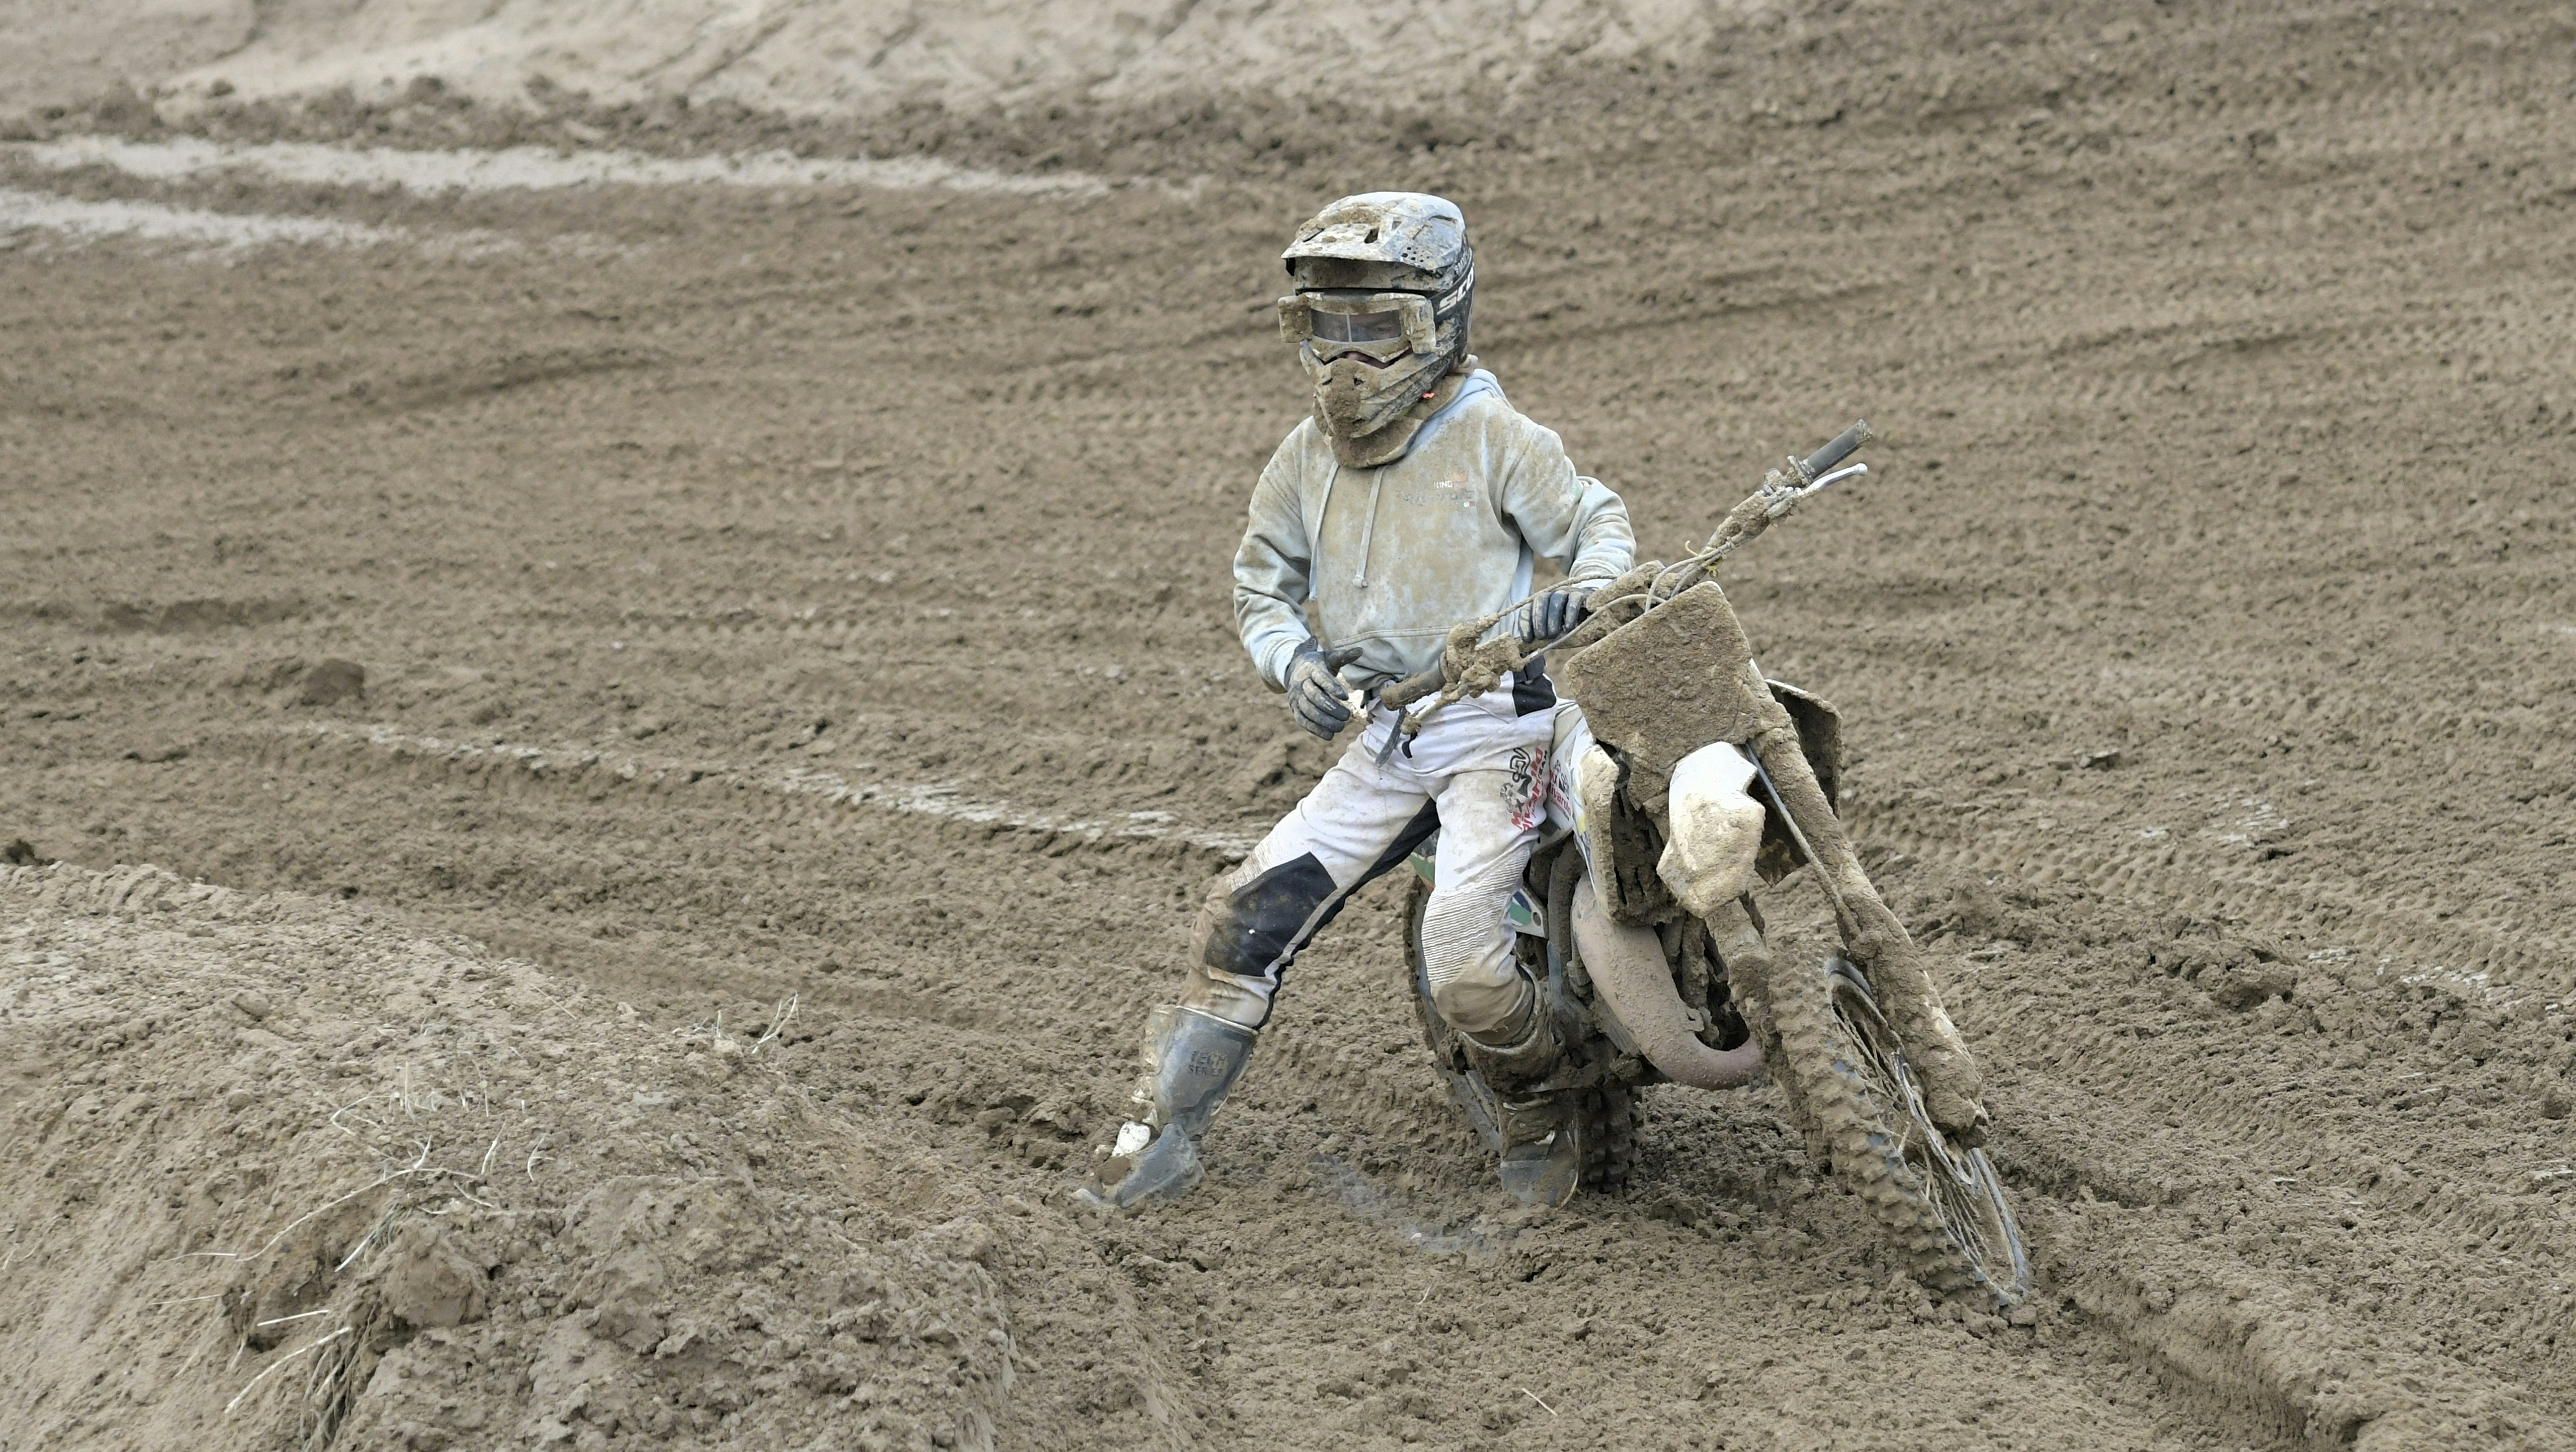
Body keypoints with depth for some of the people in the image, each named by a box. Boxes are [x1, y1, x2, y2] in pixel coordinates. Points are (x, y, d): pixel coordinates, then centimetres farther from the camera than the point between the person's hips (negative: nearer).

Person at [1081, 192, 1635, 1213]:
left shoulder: (1491, 437, -7)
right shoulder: (1308, 457, 8)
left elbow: (1595, 522, -1)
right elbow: (1262, 583, 17)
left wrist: (1582, 593, -24)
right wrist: (1295, 665, -3)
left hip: (1498, 719, -5)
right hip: (1382, 737, 5)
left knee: (1461, 953, -21)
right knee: (1248, 916, -4)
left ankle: (1540, 1122, 6)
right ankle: (1163, 1134, 4)